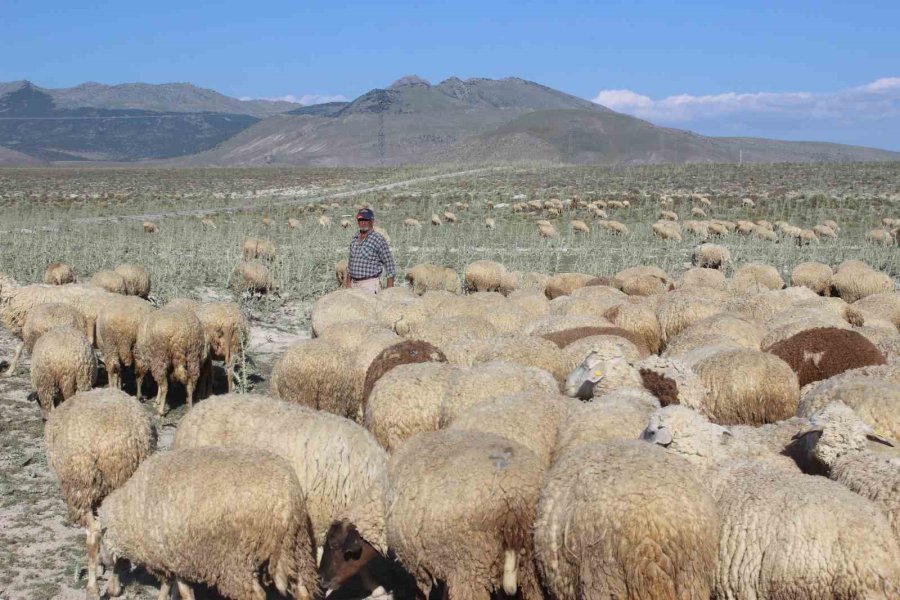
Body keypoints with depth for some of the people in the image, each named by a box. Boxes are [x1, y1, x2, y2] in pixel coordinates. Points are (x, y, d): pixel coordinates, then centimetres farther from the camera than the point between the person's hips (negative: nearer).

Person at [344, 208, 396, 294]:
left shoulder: (379, 239, -7)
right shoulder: (354, 239, 13)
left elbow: (389, 264, -7)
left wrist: (390, 290, -11)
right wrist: (348, 284, 17)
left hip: (370, 286, -6)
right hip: (354, 285, 6)